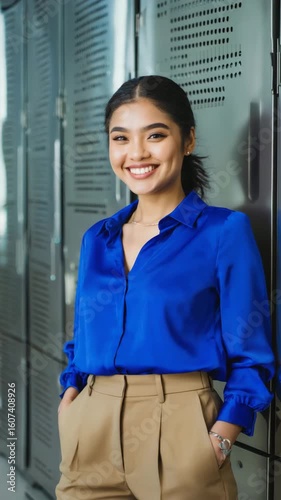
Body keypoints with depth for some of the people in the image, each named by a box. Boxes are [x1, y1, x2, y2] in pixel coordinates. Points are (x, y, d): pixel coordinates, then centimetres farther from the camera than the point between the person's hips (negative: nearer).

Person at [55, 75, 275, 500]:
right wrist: (69, 411, 2)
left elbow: (251, 358, -5)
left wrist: (218, 444, -16)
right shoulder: (97, 240, 9)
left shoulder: (224, 231, -6)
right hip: (91, 435, 5)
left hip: (178, 432, -4)